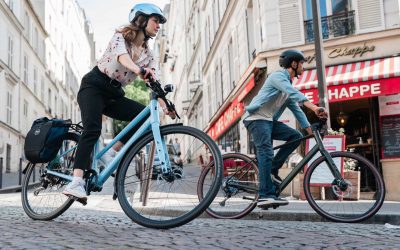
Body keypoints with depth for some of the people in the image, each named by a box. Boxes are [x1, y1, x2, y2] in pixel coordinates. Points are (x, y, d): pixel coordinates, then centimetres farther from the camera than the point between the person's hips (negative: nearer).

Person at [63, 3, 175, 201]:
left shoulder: (147, 55, 9)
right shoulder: (121, 36, -5)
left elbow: (153, 81, -6)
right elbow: (121, 55, -29)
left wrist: (164, 105, -24)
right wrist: (137, 69, -51)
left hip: (113, 95, 6)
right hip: (94, 86, -6)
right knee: (92, 130, -28)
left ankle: (112, 153, -7)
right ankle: (76, 182, -33)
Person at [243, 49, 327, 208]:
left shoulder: (288, 83, 22)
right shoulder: (278, 76, -7)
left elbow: (296, 108, 18)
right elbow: (294, 93, -25)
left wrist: (310, 129, 9)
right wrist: (314, 107, -36)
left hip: (270, 120, 9)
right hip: (257, 119, -9)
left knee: (296, 136, -6)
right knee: (266, 153, -21)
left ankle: (272, 171, -2)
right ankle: (265, 196, -28)